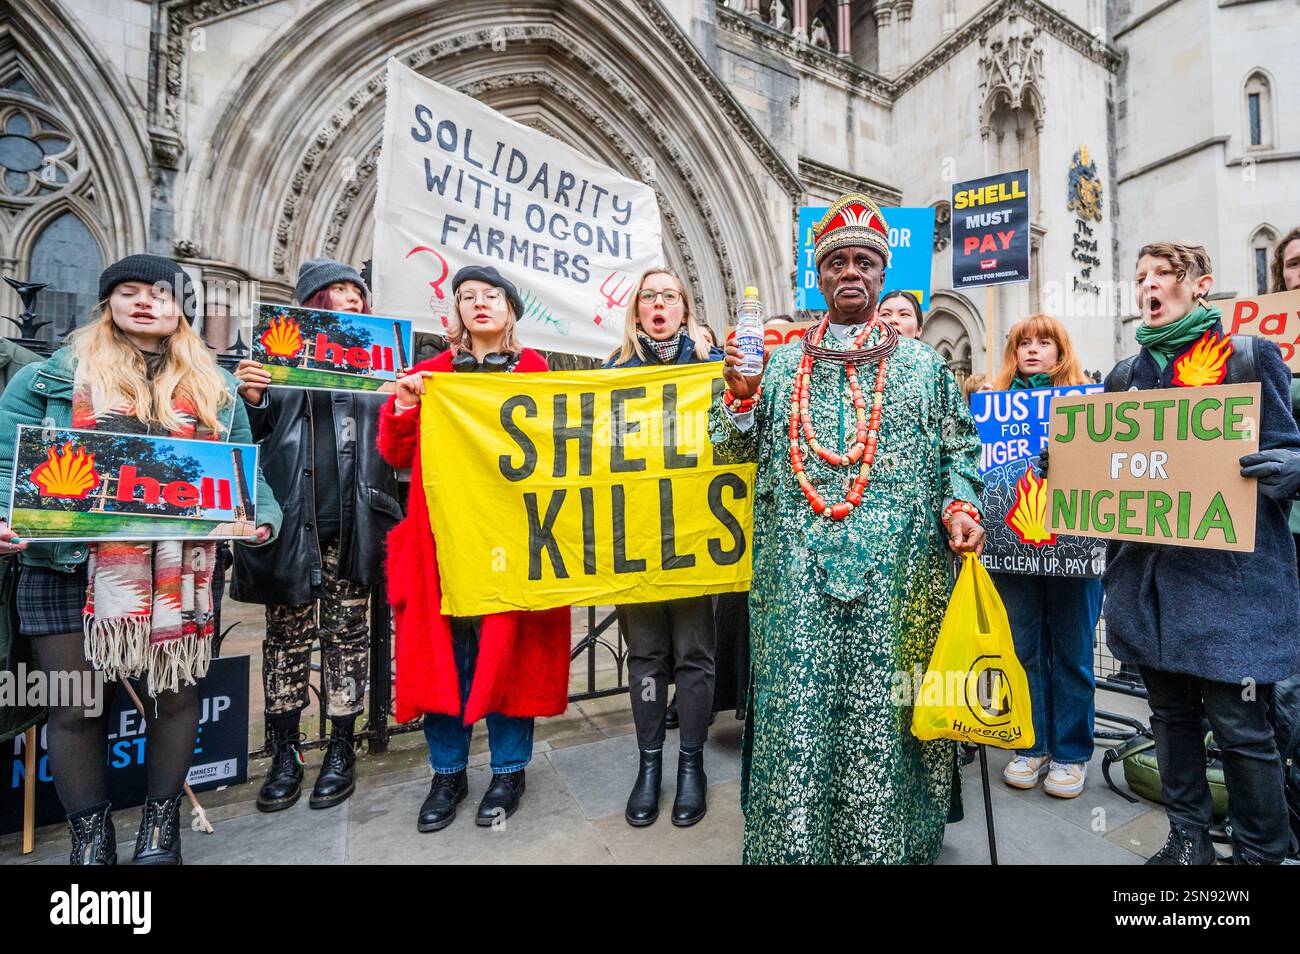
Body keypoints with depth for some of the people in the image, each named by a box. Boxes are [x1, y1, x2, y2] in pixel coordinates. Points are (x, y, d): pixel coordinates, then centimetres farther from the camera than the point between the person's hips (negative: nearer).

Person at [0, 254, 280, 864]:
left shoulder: (215, 390, 11)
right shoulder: (52, 376, 7)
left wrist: (261, 517, -11)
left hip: (181, 574, 1)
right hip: (71, 569, 0)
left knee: (175, 696, 8)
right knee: (77, 707, 8)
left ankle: (162, 821, 29)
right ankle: (91, 834, 29)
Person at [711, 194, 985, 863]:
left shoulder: (924, 365, 14)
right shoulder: (782, 364, 14)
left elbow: (958, 449, 13)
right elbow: (735, 446, 10)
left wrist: (960, 507, -5)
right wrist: (740, 392, -8)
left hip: (895, 574, 0)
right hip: (799, 575, 1)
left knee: (881, 711, 4)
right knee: (797, 712, 3)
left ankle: (883, 846, 24)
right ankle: (794, 844, 20)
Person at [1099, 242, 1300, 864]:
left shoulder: (1250, 356, 2)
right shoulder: (1125, 375, 13)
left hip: (1228, 573, -4)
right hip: (1146, 571, 4)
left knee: (1240, 725, 1)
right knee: (1171, 712, 15)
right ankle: (1188, 838, 31)